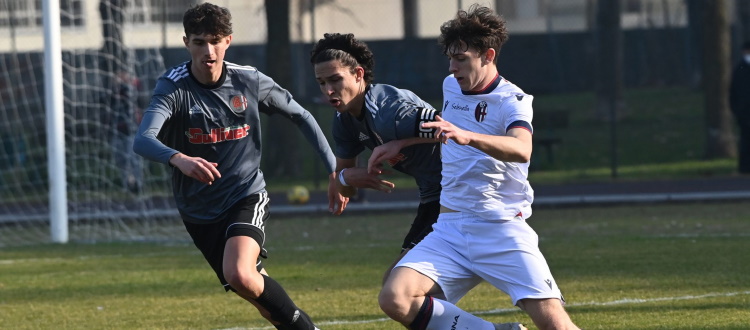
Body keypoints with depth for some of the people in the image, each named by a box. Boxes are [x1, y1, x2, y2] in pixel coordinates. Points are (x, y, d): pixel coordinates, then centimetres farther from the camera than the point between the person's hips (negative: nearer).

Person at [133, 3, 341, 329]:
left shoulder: (250, 81, -8)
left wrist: (334, 169, 1)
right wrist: (178, 159, -53)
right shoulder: (172, 88, -15)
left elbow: (300, 116, 8)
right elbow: (143, 140, -32)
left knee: (239, 275, -27)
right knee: (257, 289, 6)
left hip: (246, 196, -1)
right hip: (199, 211, 1)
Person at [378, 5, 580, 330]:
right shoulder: (450, 87, 12)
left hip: (502, 230, -5)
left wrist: (466, 136, -46)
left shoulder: (512, 101, -8)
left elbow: (521, 149, -31)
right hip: (449, 230, 5)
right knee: (394, 298, -20)